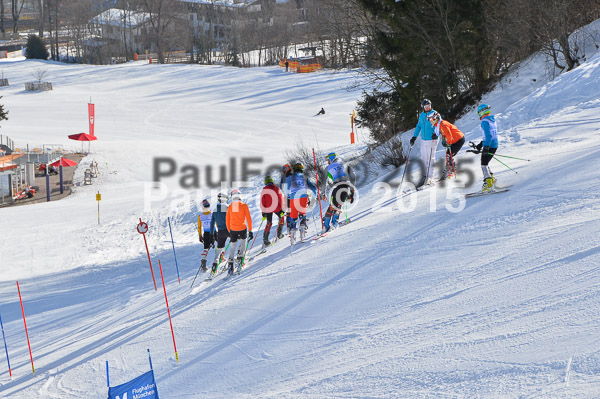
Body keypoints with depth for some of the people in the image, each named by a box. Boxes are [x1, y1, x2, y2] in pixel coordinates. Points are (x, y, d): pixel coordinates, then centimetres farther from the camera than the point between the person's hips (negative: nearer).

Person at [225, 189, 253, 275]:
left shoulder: (230, 207, 3)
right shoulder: (244, 205, -6)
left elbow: (227, 221, 9)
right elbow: (248, 219, -7)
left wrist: (229, 232, 21)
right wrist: (250, 231, -1)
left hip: (233, 230, 2)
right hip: (242, 229, -2)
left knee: (233, 246, 12)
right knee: (243, 240, 26)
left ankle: (230, 264, 2)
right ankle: (240, 256, 16)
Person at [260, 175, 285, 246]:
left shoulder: (264, 190, -4)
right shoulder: (276, 189, -10)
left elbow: (262, 202, 0)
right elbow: (281, 200, -8)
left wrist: (263, 212, 8)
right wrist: (282, 210, -1)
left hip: (267, 209, 2)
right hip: (276, 208, -2)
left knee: (269, 223, 14)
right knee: (281, 217, 26)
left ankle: (265, 239, 5)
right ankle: (279, 234, 24)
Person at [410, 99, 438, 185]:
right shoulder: (421, 115, 11)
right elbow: (418, 126, 20)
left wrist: (436, 133, -29)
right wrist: (414, 137, 14)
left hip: (432, 139, -6)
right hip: (423, 140, 6)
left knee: (430, 158, -5)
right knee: (423, 158, 8)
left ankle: (429, 177, -2)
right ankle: (425, 175, 15)